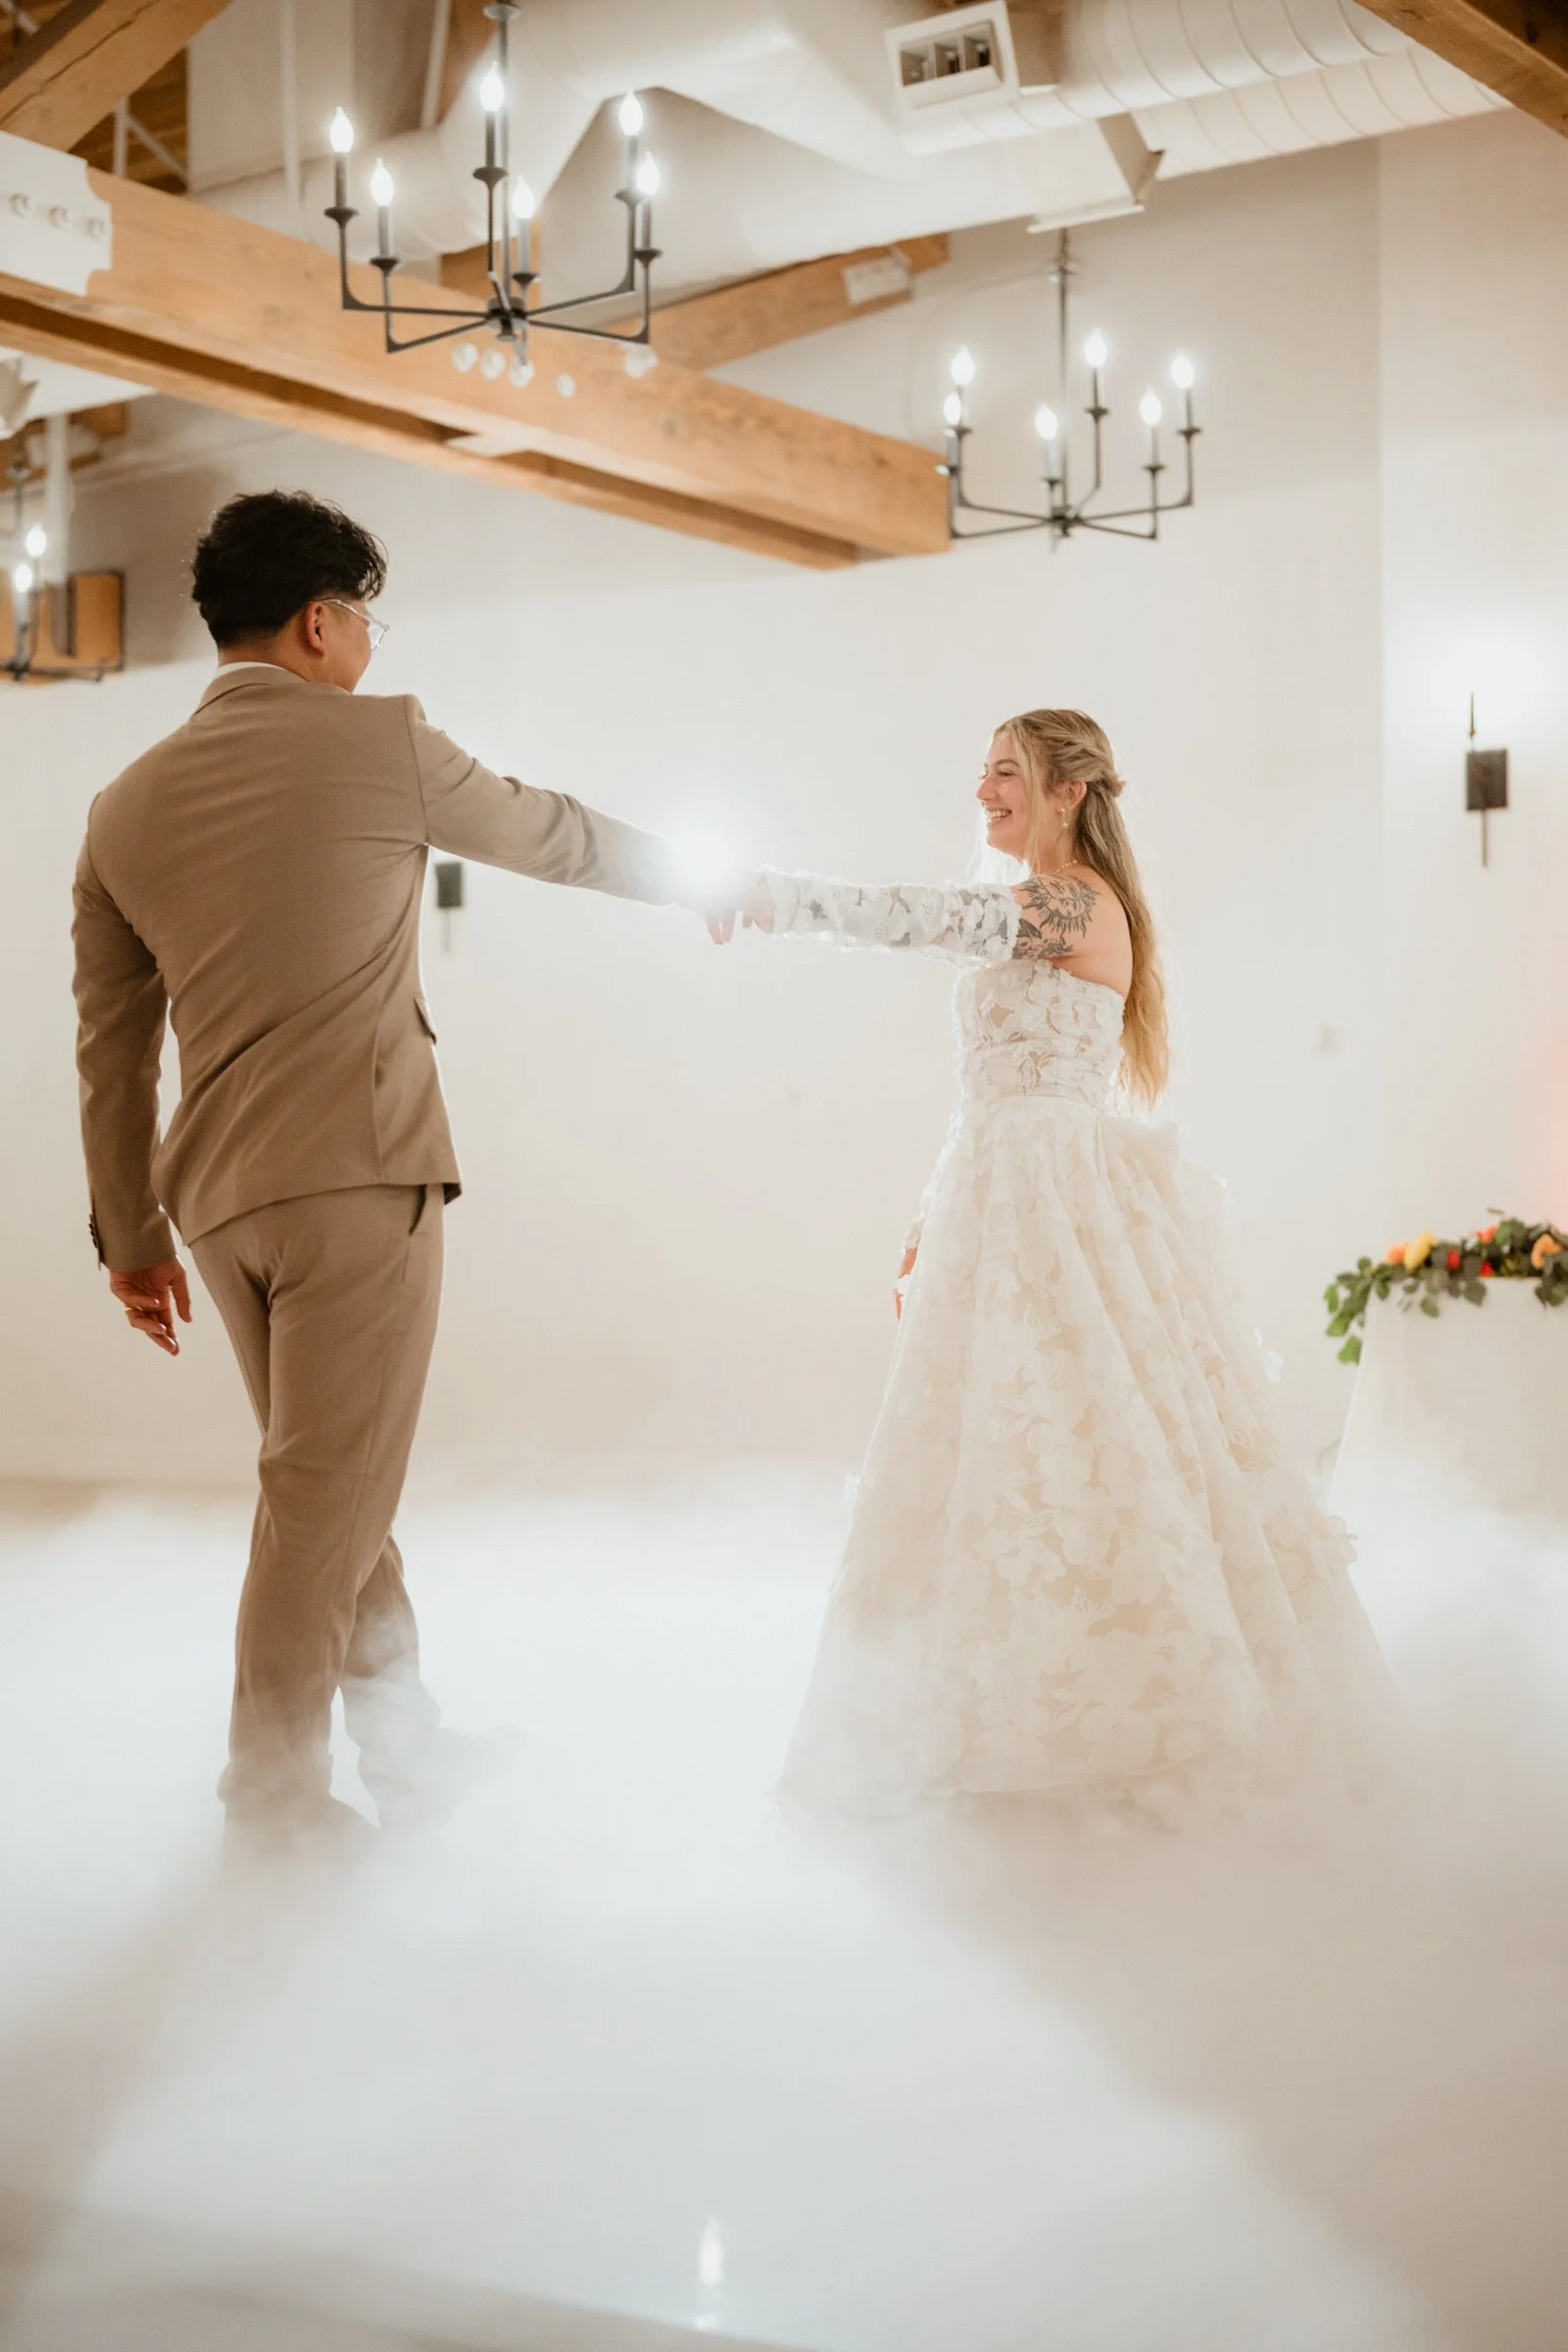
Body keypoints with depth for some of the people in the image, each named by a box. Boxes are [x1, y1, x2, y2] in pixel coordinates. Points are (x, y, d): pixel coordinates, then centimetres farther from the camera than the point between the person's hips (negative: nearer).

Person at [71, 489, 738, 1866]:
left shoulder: (125, 807, 11)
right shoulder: (381, 744, -4)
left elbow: (110, 1051, 13)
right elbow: (558, 837, 11)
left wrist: (130, 1234, 20)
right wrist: (695, 886, 29)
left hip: (218, 1193, 7)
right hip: (357, 1174, -6)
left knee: (335, 1477, 18)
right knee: (327, 1489, 2)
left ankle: (405, 1745, 29)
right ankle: (275, 1796, 11)